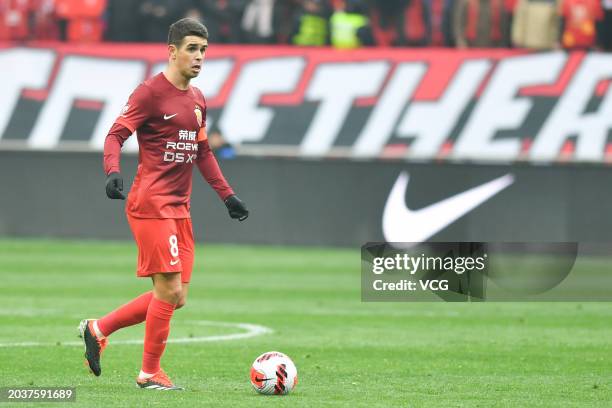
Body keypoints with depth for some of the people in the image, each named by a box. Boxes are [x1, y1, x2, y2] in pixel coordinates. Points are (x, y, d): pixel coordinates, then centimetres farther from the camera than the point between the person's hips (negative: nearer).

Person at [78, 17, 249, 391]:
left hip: (179, 208, 8)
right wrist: (113, 171, -30)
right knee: (169, 290, -9)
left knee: (176, 297, 6)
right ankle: (150, 373, 4)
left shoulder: (197, 99, 16)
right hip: (151, 203, -8)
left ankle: (99, 329, 19)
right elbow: (116, 135, -13)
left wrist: (227, 195, 23)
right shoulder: (150, 92, -8)